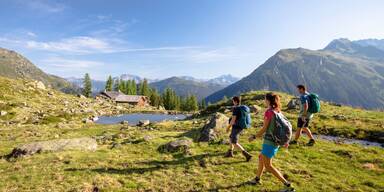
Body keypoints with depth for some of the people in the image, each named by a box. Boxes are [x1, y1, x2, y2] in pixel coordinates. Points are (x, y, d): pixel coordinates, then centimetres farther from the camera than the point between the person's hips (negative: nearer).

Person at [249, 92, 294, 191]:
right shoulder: (278, 111, 6)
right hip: (276, 141, 9)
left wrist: (254, 137, -6)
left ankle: (287, 184, 3)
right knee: (261, 157, 23)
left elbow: (264, 128, -17)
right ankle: (257, 178, 36)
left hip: (269, 141, -9)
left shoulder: (269, 112, -18)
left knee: (268, 166, 2)